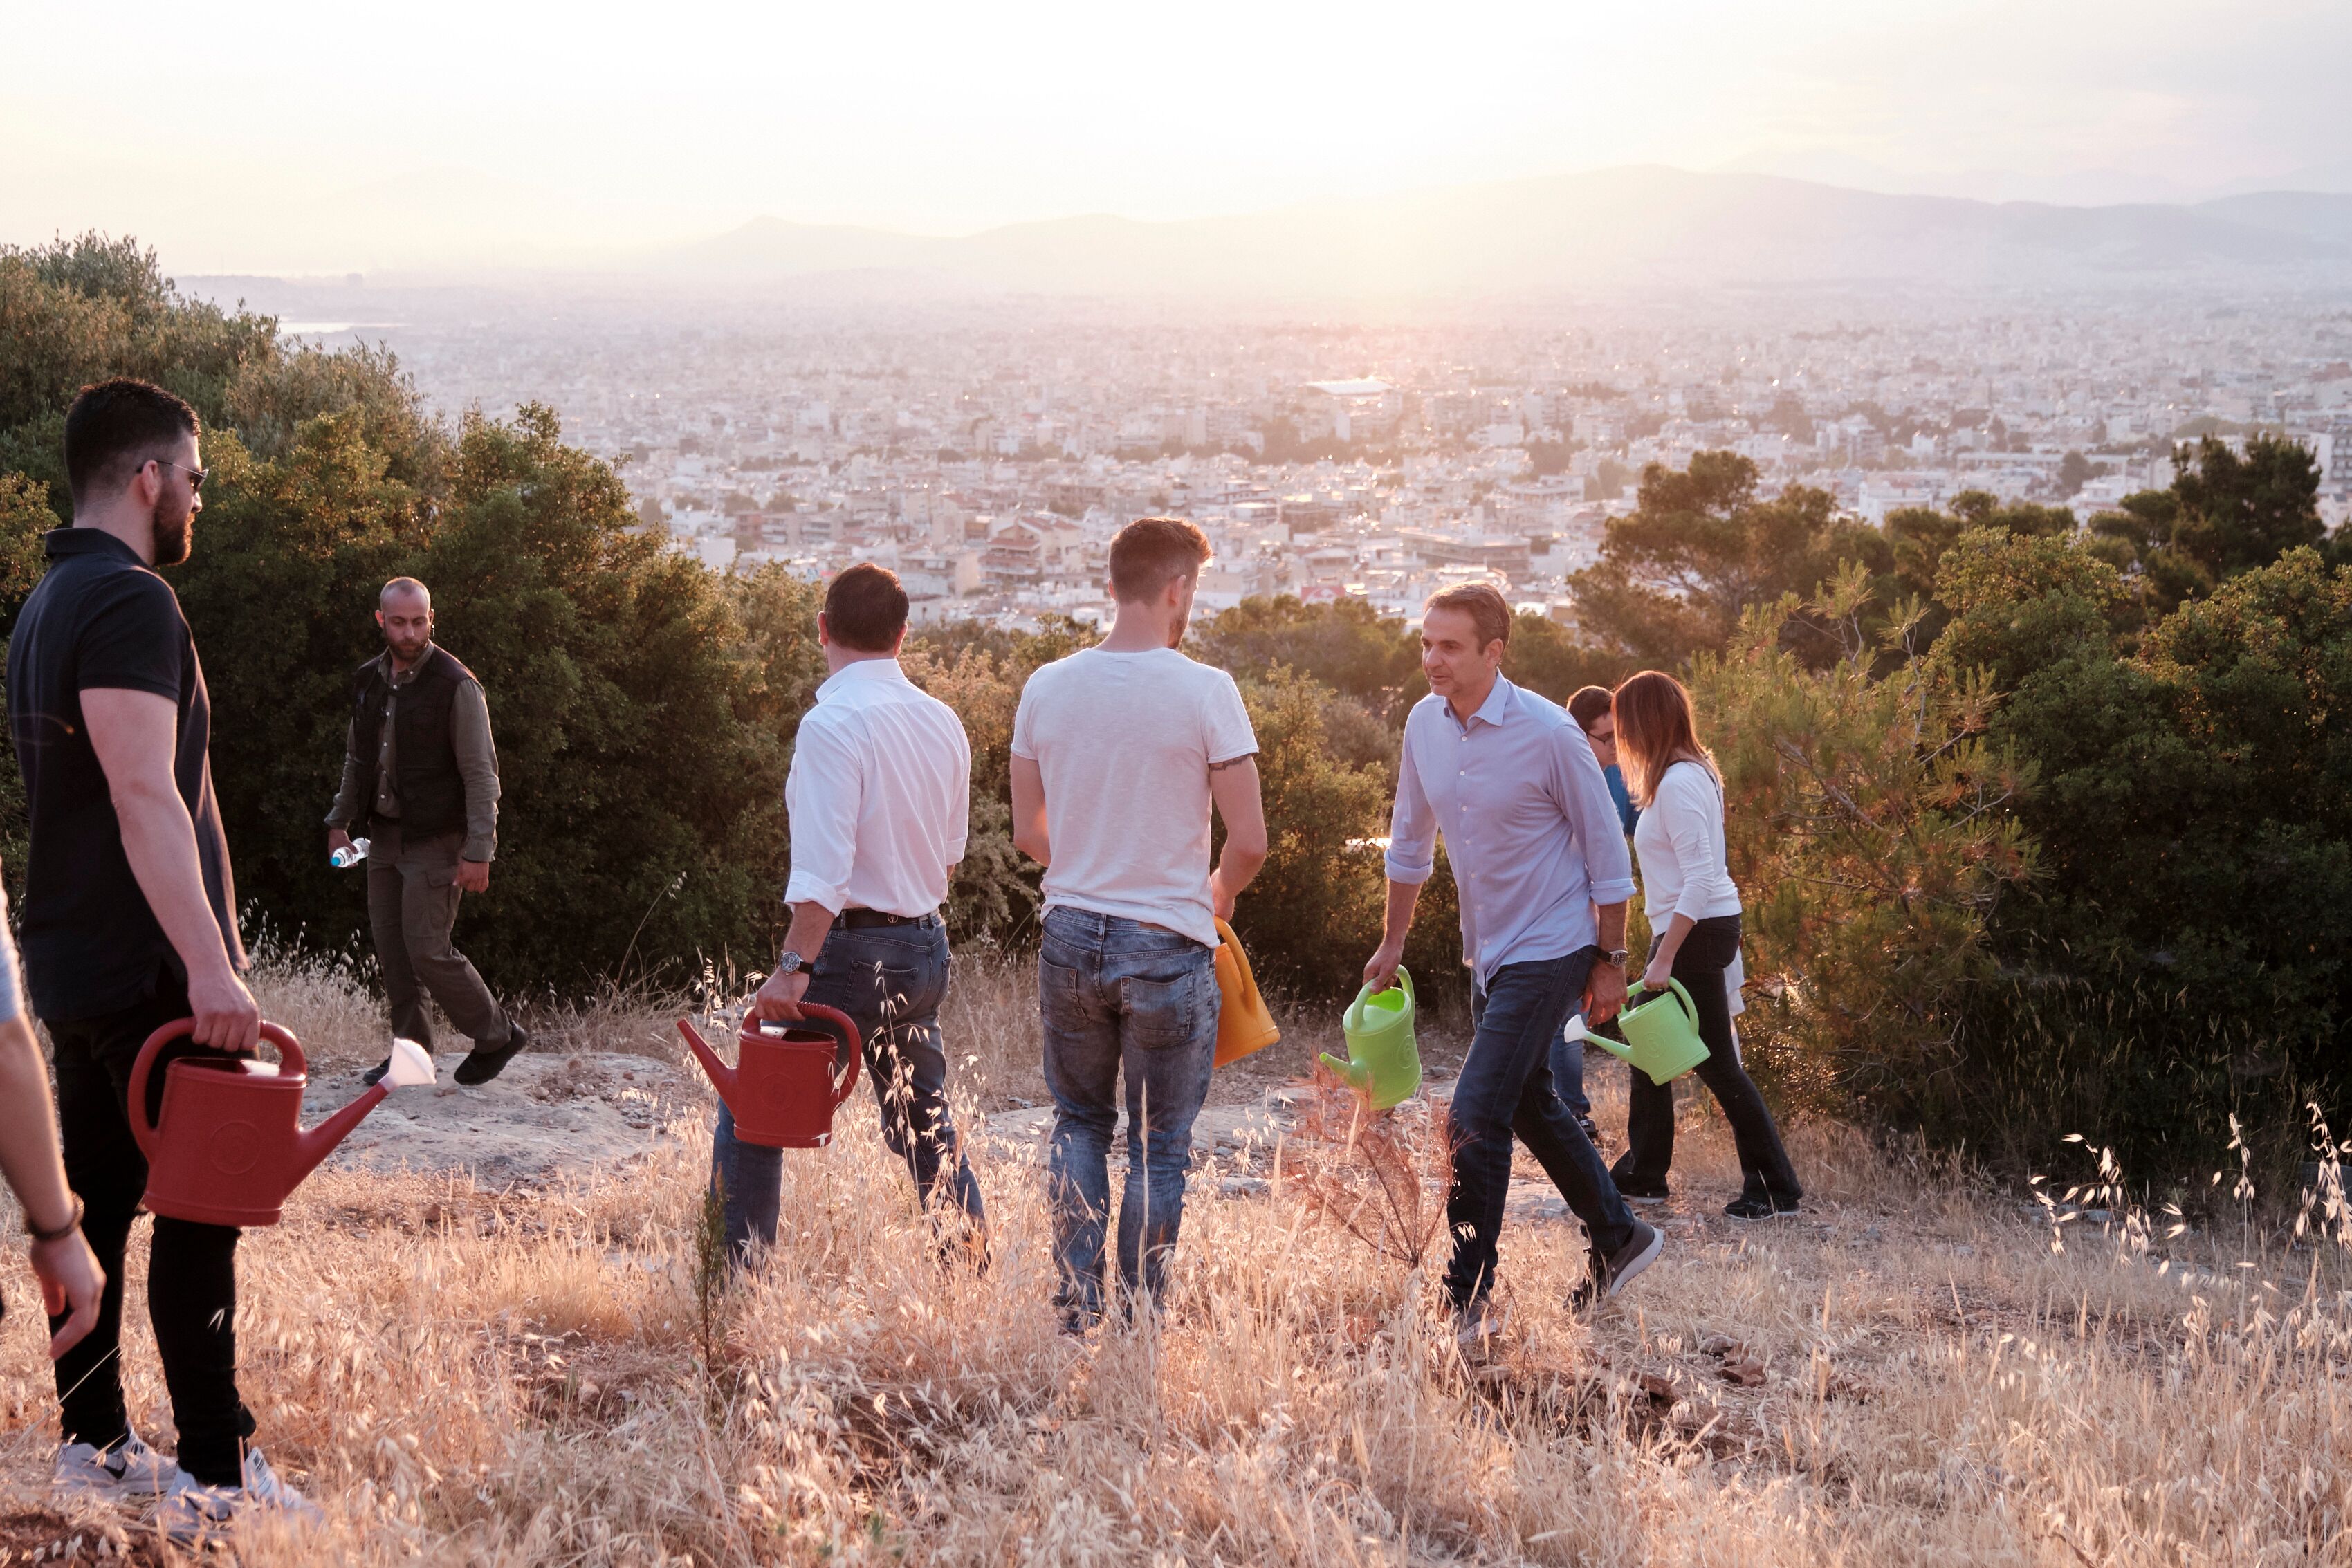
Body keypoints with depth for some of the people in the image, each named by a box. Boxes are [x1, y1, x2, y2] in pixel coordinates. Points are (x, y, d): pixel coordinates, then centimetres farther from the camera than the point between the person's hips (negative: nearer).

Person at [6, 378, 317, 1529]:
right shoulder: (132, 602, -16)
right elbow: (145, 797, -25)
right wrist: (209, 962, -29)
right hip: (148, 970, -10)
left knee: (97, 1199, 13)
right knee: (199, 1217, -6)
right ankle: (214, 1476, -4)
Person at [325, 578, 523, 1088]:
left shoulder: (456, 686, -13)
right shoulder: (369, 681, 8)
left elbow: (481, 773, -14)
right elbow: (356, 758, 21)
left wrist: (478, 853, -18)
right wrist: (340, 820, 16)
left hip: (435, 841, -7)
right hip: (383, 836, 7)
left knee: (427, 948, -9)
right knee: (391, 949, 7)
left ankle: (497, 1035, 8)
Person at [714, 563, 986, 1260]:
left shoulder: (833, 723, -16)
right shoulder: (944, 722, 7)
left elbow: (823, 868, -23)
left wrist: (794, 967, -24)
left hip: (850, 948, -7)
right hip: (926, 944, 7)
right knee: (926, 1125, 18)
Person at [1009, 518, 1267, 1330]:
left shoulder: (1047, 687, 1)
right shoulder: (1204, 691, -12)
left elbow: (1028, 832, 8)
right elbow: (1249, 841, -11)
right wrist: (1215, 892, 9)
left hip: (1070, 937, 4)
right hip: (1167, 946, -4)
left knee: (1079, 1123, 19)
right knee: (1159, 1147, 8)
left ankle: (1076, 1311, 14)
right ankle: (1138, 1324, 10)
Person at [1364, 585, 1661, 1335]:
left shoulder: (1549, 733, -19)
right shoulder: (1424, 724, -1)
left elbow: (1606, 850, -11)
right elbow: (1410, 841, 13)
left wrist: (1611, 961, -9)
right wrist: (1393, 942, 17)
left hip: (1550, 951, -8)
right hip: (1487, 954, 8)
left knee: (1475, 1118, -14)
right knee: (1529, 1104, 19)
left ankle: (1468, 1299, -7)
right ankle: (1619, 1238, 38)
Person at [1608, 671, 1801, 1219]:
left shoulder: (1677, 783, -18)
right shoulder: (1693, 771, 11)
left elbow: (1700, 879, -24)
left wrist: (1665, 957, -25)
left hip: (1697, 930, -10)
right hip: (1704, 926, 10)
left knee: (1716, 1062, -5)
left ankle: (1776, 1189, -1)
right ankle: (1644, 1172, 28)